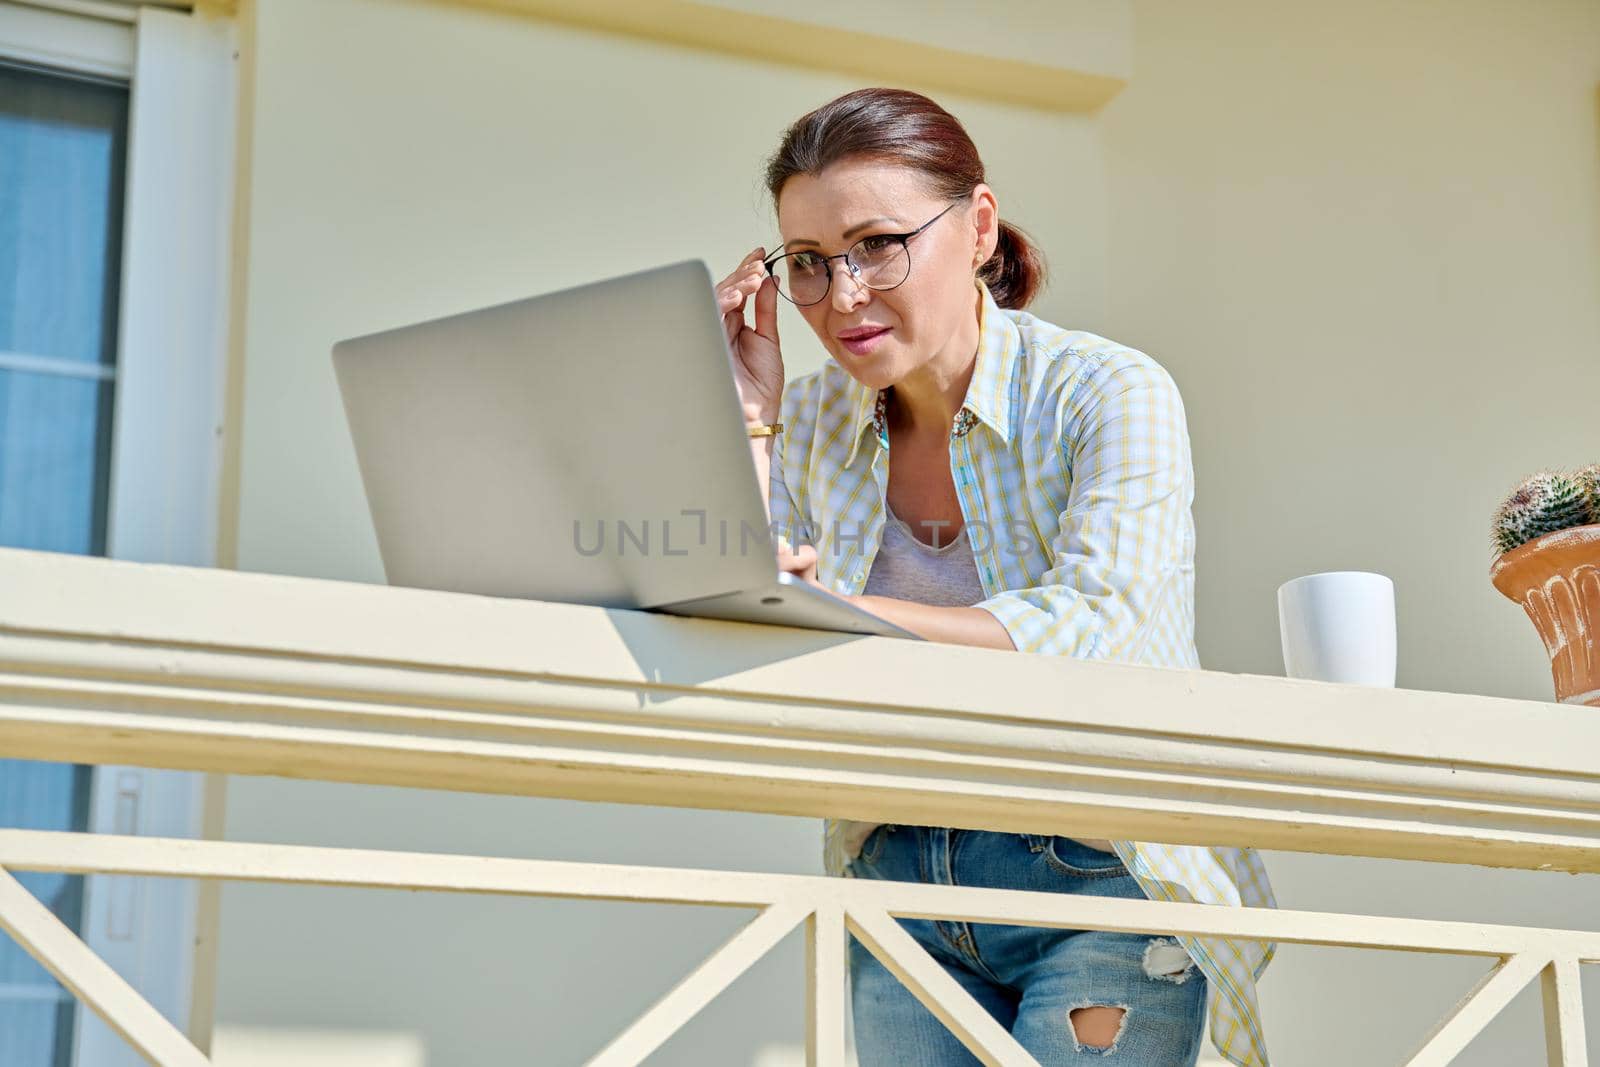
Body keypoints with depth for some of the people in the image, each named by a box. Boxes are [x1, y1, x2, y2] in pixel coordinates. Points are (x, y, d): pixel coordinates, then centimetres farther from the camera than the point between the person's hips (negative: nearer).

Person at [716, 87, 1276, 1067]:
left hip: (1102, 875, -4)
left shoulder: (1110, 395, -8)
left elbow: (1093, 627, -24)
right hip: (901, 881, 4)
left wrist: (837, 615, -35)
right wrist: (749, 423, -6)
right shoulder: (810, 425, 4)